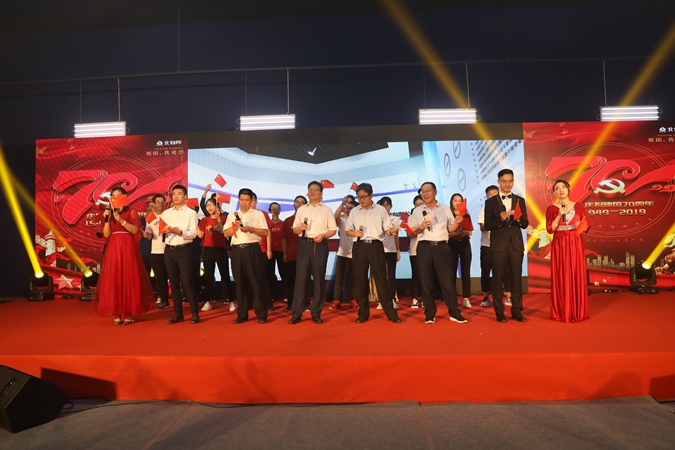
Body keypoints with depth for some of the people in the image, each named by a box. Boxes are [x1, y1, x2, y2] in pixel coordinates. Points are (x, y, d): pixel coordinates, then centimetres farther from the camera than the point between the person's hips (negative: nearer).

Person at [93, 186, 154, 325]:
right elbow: (106, 234, 4)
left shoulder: (132, 212, 5)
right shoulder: (108, 213, 14)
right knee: (113, 280, 0)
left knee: (129, 279, -4)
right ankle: (117, 313, 4)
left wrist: (121, 220, -19)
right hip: (113, 249, 3)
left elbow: (135, 230, -10)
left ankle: (129, 313, 1)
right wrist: (107, 219, -7)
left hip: (128, 248, -3)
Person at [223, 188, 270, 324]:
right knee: (240, 283, 6)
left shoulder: (258, 214, 6)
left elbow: (265, 232, -2)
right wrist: (235, 225, -9)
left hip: (252, 250, -3)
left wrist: (251, 229, -15)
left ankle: (261, 314, 2)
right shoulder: (232, 215, 15)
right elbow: (226, 234, 7)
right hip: (237, 250, 3)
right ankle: (242, 314, 14)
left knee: (256, 282, -3)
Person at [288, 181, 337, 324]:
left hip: (320, 245, -1)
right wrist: (300, 228, -10)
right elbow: (294, 229, 12)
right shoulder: (301, 209, 13)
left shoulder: (326, 210, 8)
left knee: (319, 278, 3)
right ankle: (297, 313, 3)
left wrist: (323, 235, -15)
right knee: (301, 277, -2)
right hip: (304, 244, 1)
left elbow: (333, 230, 3)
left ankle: (316, 313, 12)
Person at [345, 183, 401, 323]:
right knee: (360, 280, 4)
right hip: (359, 247, 2)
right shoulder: (354, 212, 11)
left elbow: (387, 228, 1)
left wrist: (392, 231, -22)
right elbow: (347, 230, 13)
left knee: (381, 279, -2)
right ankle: (363, 313, 14)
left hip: (376, 246, -2)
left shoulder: (381, 210, 5)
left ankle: (391, 313, 5)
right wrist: (355, 233, -8)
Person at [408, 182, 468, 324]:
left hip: (441, 246, 0)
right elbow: (412, 231, 5)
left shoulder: (445, 209, 9)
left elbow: (450, 228, 9)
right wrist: (421, 227, -14)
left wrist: (457, 222, -11)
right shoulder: (417, 211, 8)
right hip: (424, 247, 1)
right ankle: (429, 314, 13)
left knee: (447, 279, 0)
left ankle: (454, 313, 9)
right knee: (425, 281, 3)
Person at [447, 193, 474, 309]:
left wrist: (465, 232, -15)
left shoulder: (466, 216, 8)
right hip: (452, 245, -2)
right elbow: (445, 234, -6)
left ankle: (466, 298, 6)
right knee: (452, 272, 0)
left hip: (465, 244, 3)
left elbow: (470, 232, 7)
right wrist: (455, 232, -22)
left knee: (466, 272, 2)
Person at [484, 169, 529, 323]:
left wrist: (519, 218, -16)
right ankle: (499, 312, 12)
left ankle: (517, 311, 15)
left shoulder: (520, 200, 9)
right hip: (498, 245, -2)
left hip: (516, 245, 2)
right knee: (498, 279, 3)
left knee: (516, 279, 6)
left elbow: (525, 224, 5)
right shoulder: (490, 202, 2)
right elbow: (487, 226, -5)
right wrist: (500, 219, -21)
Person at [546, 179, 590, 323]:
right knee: (561, 277, -1)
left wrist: (580, 226, -14)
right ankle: (561, 312, 6)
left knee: (577, 276, 2)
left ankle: (578, 311, 11)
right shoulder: (551, 208, 2)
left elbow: (587, 225, 6)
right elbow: (550, 229, -6)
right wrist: (559, 215, -14)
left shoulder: (578, 205, 6)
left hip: (575, 244, 2)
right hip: (559, 245, -1)